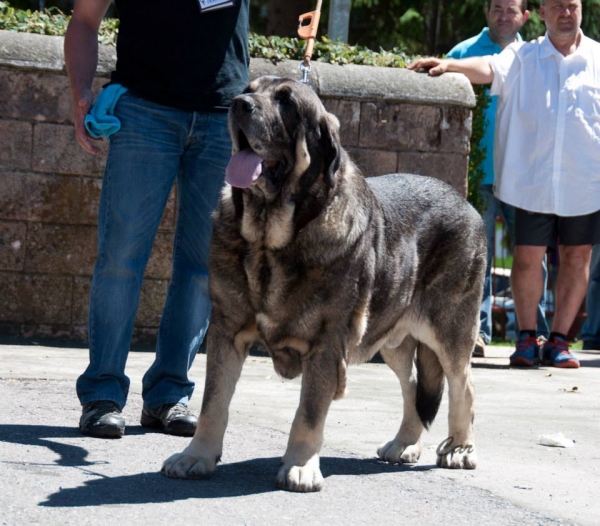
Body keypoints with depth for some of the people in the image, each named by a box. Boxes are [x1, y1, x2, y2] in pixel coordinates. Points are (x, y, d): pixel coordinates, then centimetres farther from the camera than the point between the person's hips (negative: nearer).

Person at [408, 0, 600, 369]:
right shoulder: (524, 58, 5)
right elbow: (489, 68, -12)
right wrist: (448, 65, -29)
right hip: (533, 181, -1)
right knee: (528, 256, -2)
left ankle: (559, 340, 16)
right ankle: (527, 338, 11)